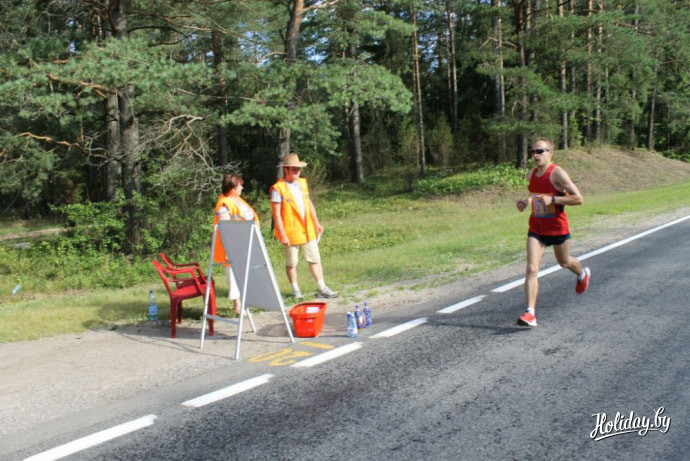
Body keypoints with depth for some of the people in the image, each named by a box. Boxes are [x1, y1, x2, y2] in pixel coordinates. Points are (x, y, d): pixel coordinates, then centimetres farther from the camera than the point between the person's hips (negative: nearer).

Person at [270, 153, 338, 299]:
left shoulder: (302, 183, 7)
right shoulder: (278, 189, -14)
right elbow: (276, 214, -15)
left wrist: (316, 223, 16)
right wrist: (282, 235, -17)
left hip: (307, 230, 6)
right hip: (291, 232, -6)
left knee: (315, 259, 8)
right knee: (291, 263, 8)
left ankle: (321, 289, 15)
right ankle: (296, 290, 22)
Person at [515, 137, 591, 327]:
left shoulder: (557, 174, -17)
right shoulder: (531, 175, 3)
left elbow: (578, 199, -19)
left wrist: (552, 199, -28)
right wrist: (528, 201, 3)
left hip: (557, 229, -4)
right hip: (536, 229, 4)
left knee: (564, 262, 21)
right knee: (531, 269, -11)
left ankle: (583, 274, 58)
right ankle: (530, 314, -15)